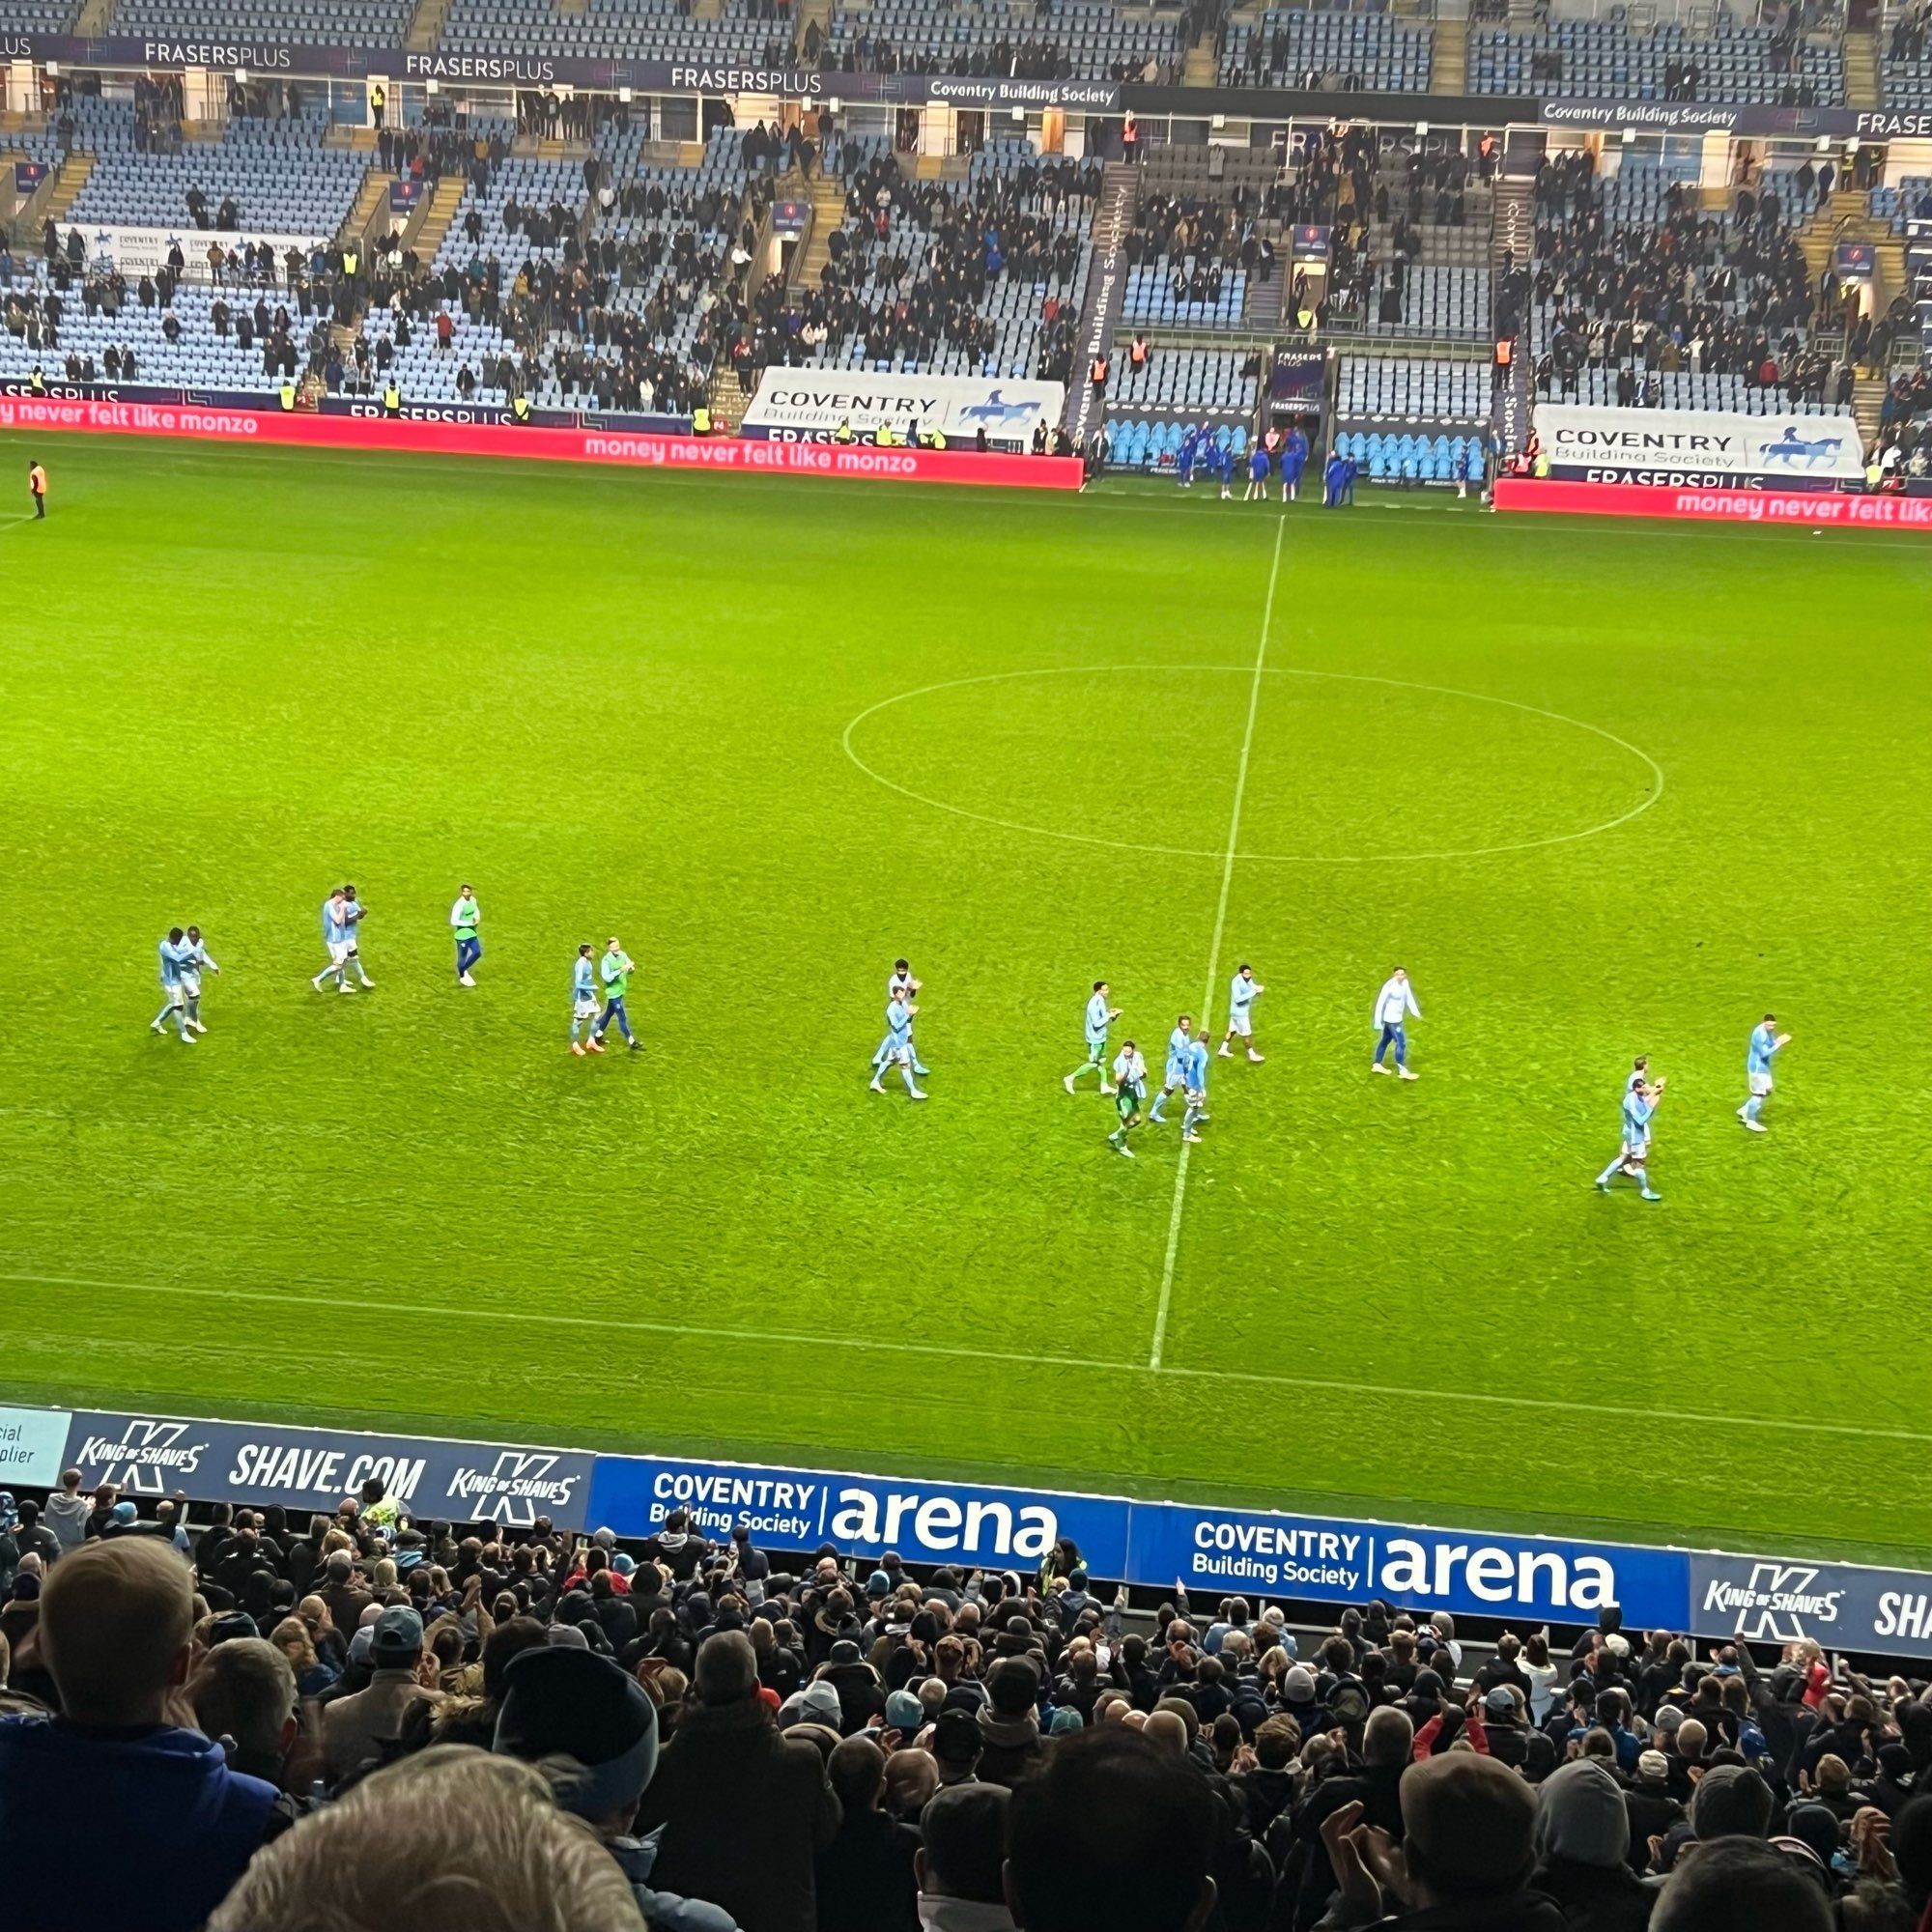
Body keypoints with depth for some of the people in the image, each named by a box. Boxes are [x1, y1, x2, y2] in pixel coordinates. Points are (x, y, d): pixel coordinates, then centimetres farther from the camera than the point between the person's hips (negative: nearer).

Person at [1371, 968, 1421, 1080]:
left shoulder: (1405, 982, -2)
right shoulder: (1389, 986, -25)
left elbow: (1409, 998, 7)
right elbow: (1380, 1002, -21)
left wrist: (1416, 1012, -3)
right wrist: (1378, 1021, -20)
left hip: (1398, 1018, 9)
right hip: (1391, 1019, -9)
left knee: (1385, 1040, 20)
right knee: (1401, 1043, -9)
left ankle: (1376, 1065, 33)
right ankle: (1402, 1070, -4)